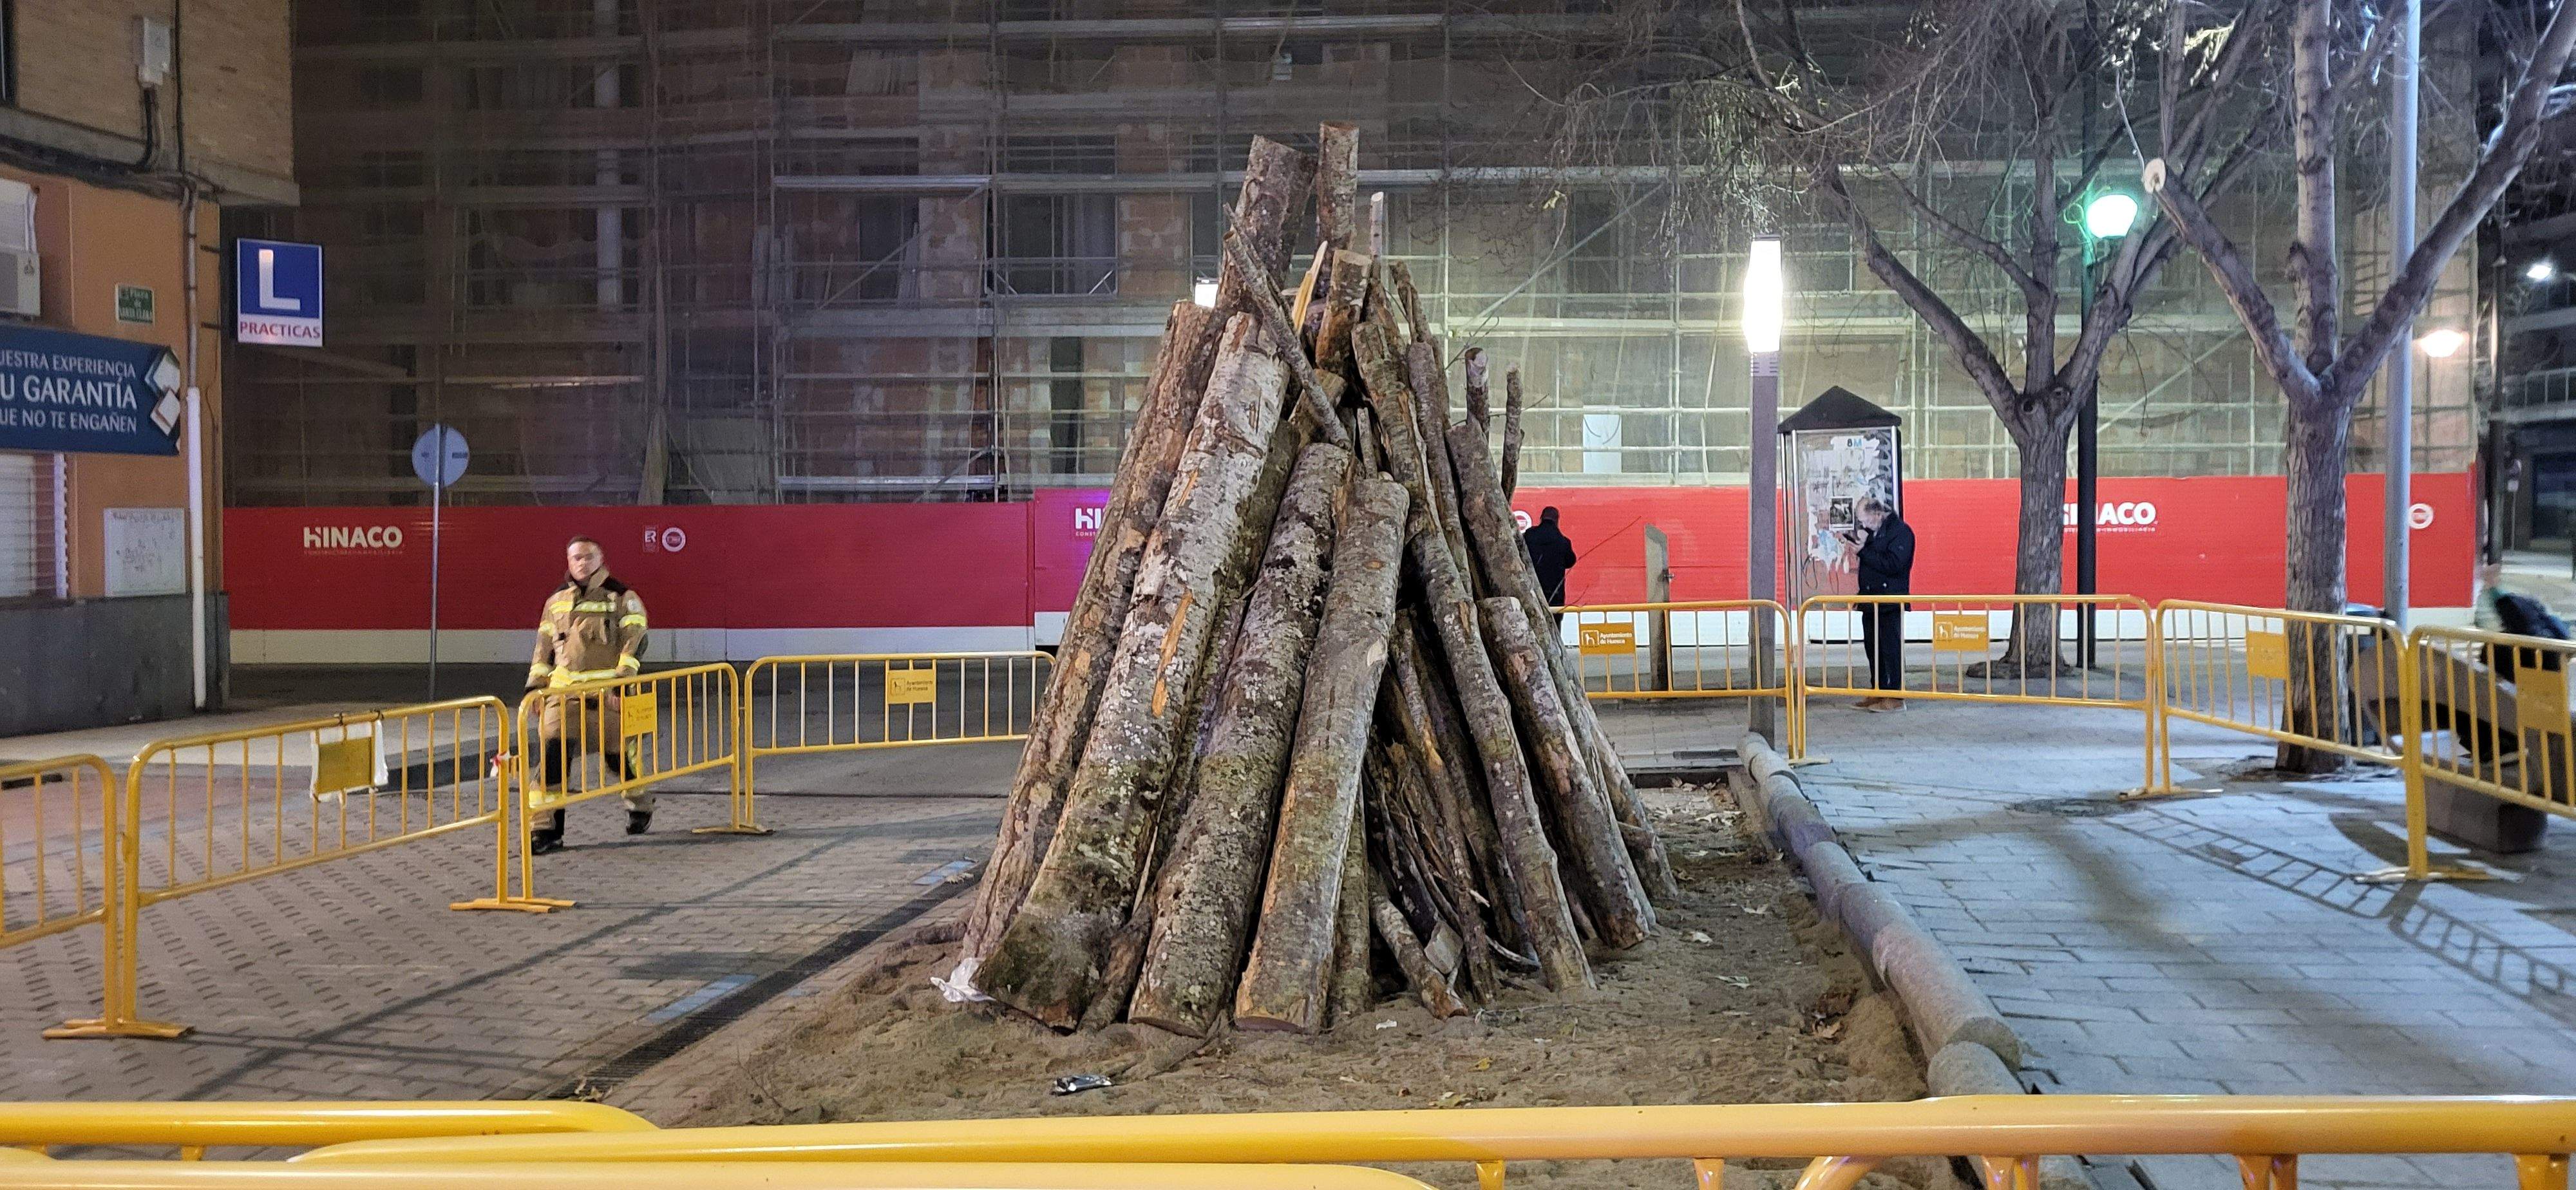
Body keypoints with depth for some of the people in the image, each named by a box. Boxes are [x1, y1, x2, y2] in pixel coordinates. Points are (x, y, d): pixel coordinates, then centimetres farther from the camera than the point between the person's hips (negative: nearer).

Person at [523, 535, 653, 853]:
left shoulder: (621, 597, 1)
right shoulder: (557, 601, 15)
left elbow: (635, 639, -6)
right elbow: (545, 645, 22)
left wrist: (625, 673, -17)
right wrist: (536, 681, 15)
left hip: (607, 692, -3)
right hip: (564, 690, 3)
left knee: (617, 754, 4)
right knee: (554, 752, -11)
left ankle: (641, 805, 34)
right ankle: (548, 829, -9)